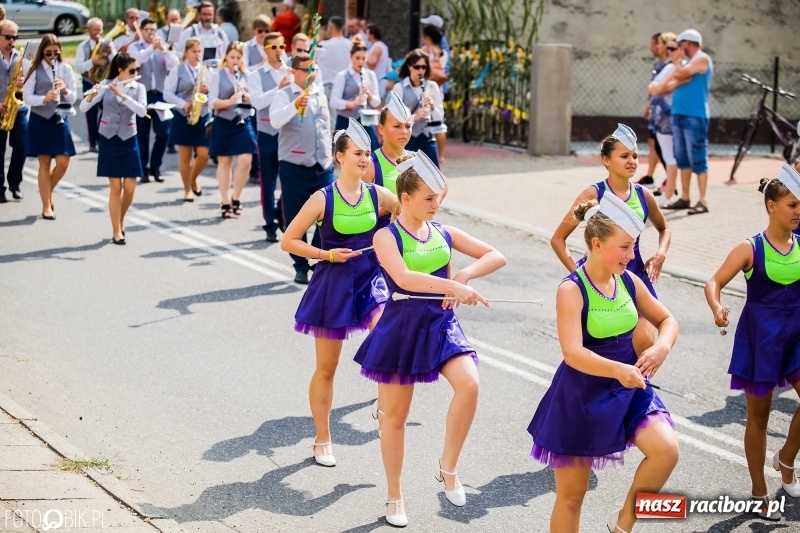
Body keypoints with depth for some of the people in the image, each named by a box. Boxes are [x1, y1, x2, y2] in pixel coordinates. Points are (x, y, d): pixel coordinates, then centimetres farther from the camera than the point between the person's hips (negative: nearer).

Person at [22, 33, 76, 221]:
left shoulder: (65, 68, 4)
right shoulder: (35, 70, -2)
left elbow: (74, 98, 4)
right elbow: (26, 97, -7)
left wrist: (65, 90, -16)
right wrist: (44, 98, -22)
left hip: (60, 119, 2)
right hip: (40, 120, -2)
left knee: (63, 162, -3)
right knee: (44, 163, 1)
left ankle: (47, 191, 25)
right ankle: (46, 206, 7)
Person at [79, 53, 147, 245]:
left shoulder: (139, 88, -1)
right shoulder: (106, 85, -4)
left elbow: (142, 111, -19)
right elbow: (83, 107, -10)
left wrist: (121, 95, -28)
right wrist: (92, 95, -31)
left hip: (128, 141, 1)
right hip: (109, 140, -1)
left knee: (130, 188, -1)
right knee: (115, 187, -4)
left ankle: (121, 220, 27)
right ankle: (116, 231, 4)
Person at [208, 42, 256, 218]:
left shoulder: (247, 76, 7)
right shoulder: (217, 75, -2)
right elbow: (212, 102, -10)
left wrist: (245, 95, -14)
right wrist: (228, 101, -27)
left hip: (243, 122, 2)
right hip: (223, 123, -2)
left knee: (245, 161, -8)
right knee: (224, 162, 4)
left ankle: (236, 198, 10)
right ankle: (225, 202, 12)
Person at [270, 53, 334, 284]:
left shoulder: (320, 95, 12)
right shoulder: (284, 96, -6)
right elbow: (275, 121, -25)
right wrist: (295, 105, -42)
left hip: (323, 166, 4)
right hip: (294, 167, -4)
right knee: (295, 219, 2)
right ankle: (301, 267, 14)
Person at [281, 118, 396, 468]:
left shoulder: (377, 195, -2)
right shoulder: (323, 199, -10)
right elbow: (288, 241, -7)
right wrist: (327, 254, -14)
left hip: (370, 281, 2)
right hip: (333, 285, -2)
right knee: (326, 367, 9)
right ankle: (322, 441, 24)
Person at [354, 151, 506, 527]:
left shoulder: (443, 233, 6)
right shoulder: (387, 236, -9)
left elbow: (496, 256, 7)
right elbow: (403, 278, -28)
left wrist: (464, 276, -10)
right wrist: (454, 287, -37)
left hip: (441, 324, 3)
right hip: (402, 327, -3)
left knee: (469, 385, -23)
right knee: (395, 414, 7)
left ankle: (448, 467, -4)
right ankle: (394, 496, 24)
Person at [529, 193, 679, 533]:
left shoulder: (629, 282, -1)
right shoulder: (571, 290, -18)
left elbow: (667, 320, 12)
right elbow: (573, 354, -29)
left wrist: (662, 347, -11)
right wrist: (617, 370, -45)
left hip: (628, 390, 5)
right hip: (581, 397, -5)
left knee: (667, 449, -21)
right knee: (571, 495, 7)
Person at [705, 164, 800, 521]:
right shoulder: (751, 249, -11)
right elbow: (715, 283, -13)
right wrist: (717, 309, -31)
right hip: (759, 340, -3)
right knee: (758, 415, 8)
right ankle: (759, 491, 22)